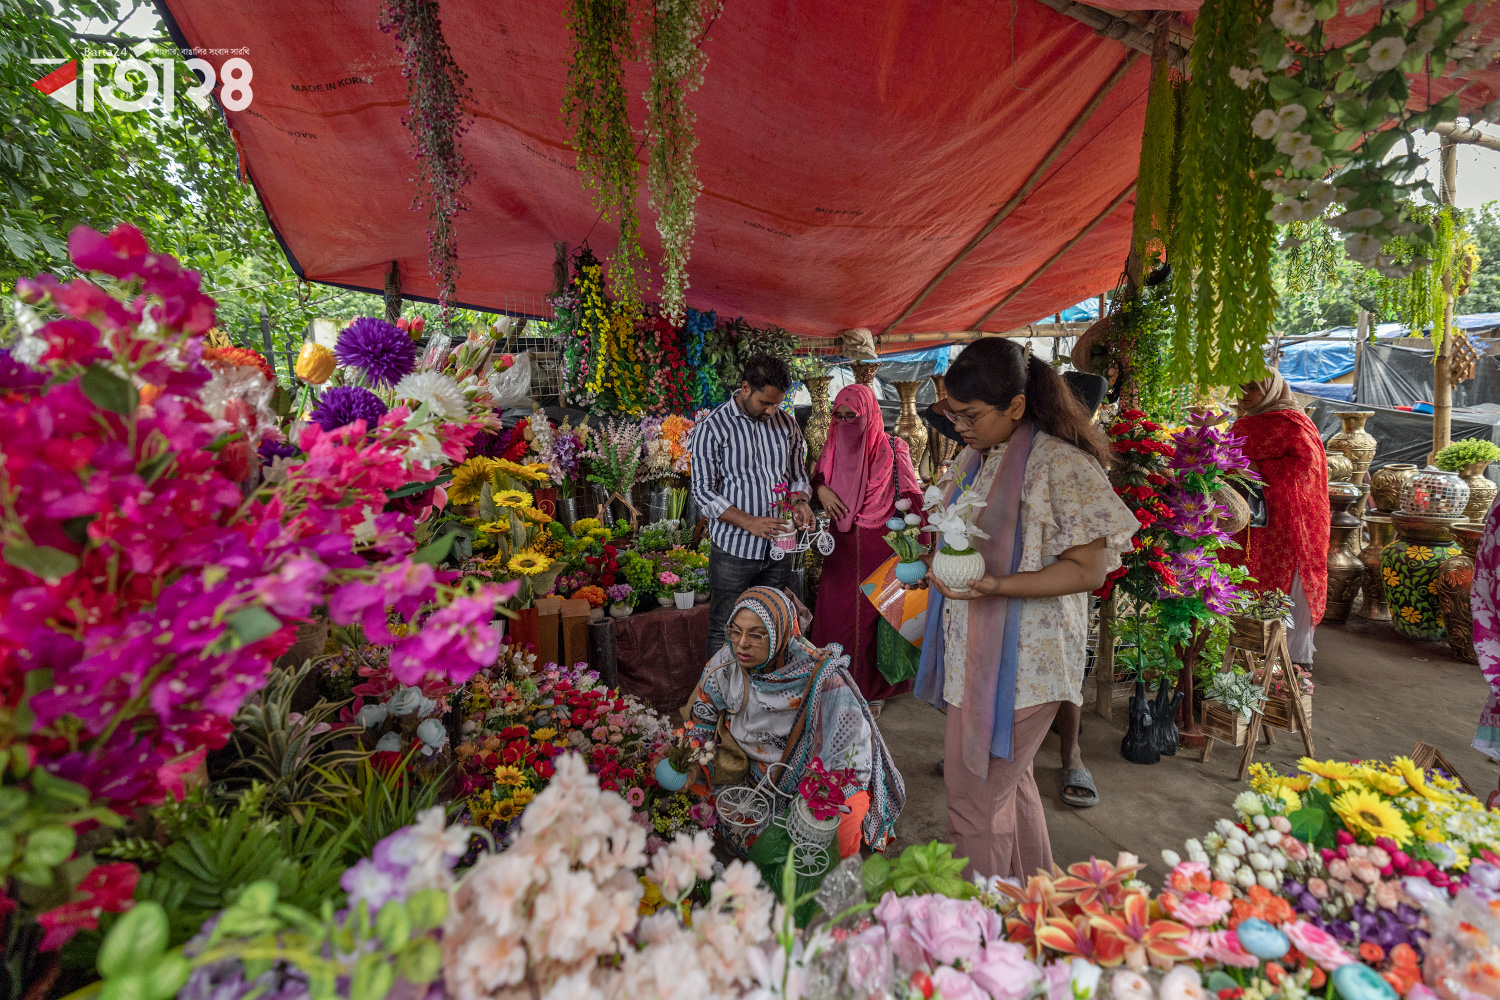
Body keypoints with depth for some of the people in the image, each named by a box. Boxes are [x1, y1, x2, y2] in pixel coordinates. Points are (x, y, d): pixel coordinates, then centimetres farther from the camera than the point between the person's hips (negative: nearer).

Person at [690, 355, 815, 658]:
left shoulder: (787, 424, 6)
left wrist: (800, 502, -7)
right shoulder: (711, 428, -9)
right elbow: (703, 491, -11)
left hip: (779, 547, 4)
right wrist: (749, 522, -22)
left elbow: (798, 474, 16)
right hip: (733, 548, -4)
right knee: (724, 632, 6)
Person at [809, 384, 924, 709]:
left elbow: (912, 499, -7)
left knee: (874, 613, 5)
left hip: (880, 546, -4)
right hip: (842, 547, 4)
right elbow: (816, 477, 20)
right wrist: (821, 489, -5)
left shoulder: (893, 449, -7)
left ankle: (874, 690, 23)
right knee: (835, 609, 7)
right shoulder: (833, 447, 6)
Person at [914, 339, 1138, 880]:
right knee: (1008, 777, 23)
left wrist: (998, 585, -28)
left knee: (975, 795, 1)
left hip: (1022, 658, -8)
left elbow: (1087, 570, -16)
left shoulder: (1061, 464, -17)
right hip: (974, 647, 8)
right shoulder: (974, 458, 8)